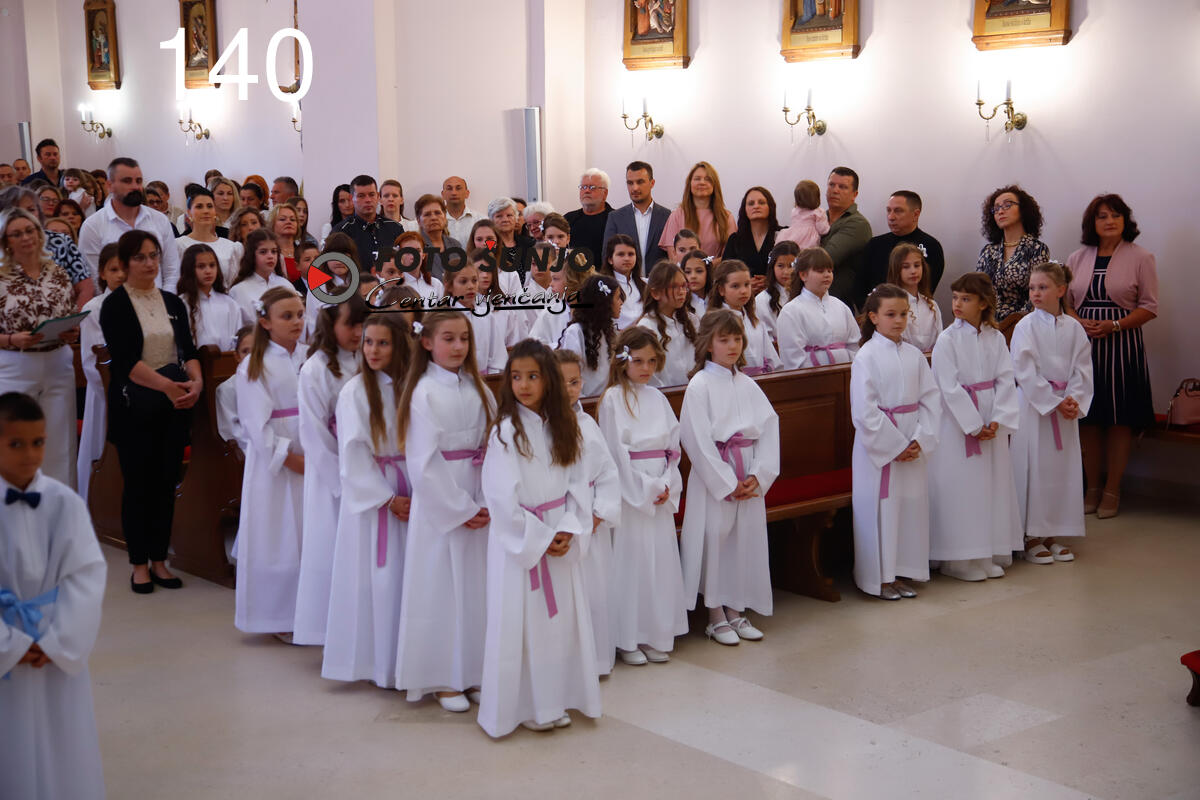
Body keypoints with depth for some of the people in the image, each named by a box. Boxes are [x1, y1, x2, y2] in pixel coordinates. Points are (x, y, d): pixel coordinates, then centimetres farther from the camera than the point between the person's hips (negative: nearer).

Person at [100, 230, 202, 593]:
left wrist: (196, 381, -15)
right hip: (134, 405, -4)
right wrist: (168, 386, -22)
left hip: (175, 404, 4)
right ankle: (139, 564, 11)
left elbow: (188, 348, 6)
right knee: (138, 484, 1)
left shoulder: (172, 302, 11)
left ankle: (160, 560, 15)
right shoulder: (115, 305, -4)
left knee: (166, 482, 6)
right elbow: (126, 360, -14)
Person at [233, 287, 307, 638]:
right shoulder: (254, 367, -6)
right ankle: (278, 619, 12)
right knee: (278, 539, 0)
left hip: (312, 460, 5)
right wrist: (291, 459, -14)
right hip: (274, 464, -4)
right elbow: (257, 425, -10)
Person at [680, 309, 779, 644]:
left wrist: (759, 475, -9)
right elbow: (697, 439, -12)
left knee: (746, 539, 8)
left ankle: (736, 612, 22)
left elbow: (770, 426, 3)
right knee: (714, 540, -1)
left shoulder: (747, 385, 8)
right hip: (714, 477, -5)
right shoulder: (700, 385, -7)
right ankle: (716, 618, 12)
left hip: (749, 480, 5)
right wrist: (727, 483, -13)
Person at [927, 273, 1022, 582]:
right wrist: (974, 426, -14)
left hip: (993, 423, 4)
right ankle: (960, 560, 7)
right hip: (957, 422, -4)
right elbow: (950, 388, -12)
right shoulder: (947, 340, -8)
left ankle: (991, 556, 20)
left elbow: (1005, 380, 1)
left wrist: (997, 421, -11)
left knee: (993, 484, 8)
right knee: (959, 489, -2)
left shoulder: (996, 338, 4)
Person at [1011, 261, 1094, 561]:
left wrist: (1074, 400, -12)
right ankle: (1032, 537, 8)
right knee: (1034, 469, -2)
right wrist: (1054, 402, -14)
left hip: (1066, 406, 4)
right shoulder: (1025, 327, -7)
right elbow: (1025, 373, -11)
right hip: (1034, 405, -4)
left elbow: (1082, 368, 3)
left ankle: (1052, 535, 18)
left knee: (1063, 467, 7)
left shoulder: (1074, 327, 5)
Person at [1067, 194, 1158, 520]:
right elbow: (1065, 301, 13)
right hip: (1083, 344, 3)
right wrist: (1080, 323, -7)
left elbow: (1149, 307, -2)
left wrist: (1114, 326, -15)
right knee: (1088, 418, 5)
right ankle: (1092, 488, 17)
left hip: (1121, 344, -3)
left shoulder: (1140, 257, 0)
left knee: (1119, 420, 1)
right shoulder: (1078, 258, 9)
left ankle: (1111, 492, 10)